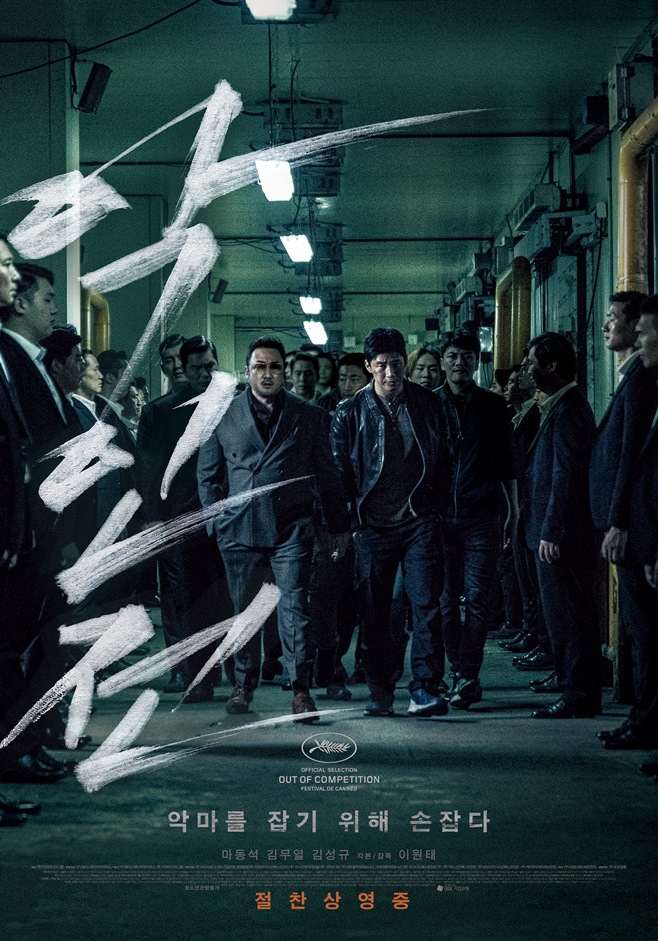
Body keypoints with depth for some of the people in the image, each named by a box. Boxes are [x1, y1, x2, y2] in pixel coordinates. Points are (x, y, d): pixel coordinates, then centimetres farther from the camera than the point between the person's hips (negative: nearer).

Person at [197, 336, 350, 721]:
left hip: (292, 530, -1)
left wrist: (338, 526, 11)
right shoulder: (223, 416, 9)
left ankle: (301, 690, -4)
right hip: (240, 529, 1)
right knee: (243, 610, 7)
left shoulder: (310, 417, 8)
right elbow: (209, 473, 14)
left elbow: (327, 475, 11)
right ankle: (244, 685, 21)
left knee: (295, 609, -7)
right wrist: (215, 519, 6)